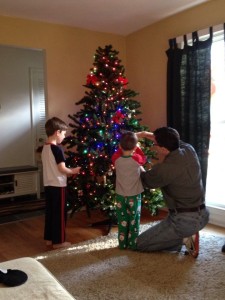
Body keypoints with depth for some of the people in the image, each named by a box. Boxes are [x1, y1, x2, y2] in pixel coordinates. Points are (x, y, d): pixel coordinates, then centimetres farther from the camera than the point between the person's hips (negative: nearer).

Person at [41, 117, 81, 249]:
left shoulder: (45, 148, 8)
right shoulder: (57, 149, -18)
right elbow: (62, 169, -19)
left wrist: (68, 172, 13)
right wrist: (73, 171, -1)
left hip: (48, 185, 8)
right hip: (58, 186, -8)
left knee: (50, 212, 15)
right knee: (59, 213, 2)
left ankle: (49, 239, 25)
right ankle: (58, 241, 11)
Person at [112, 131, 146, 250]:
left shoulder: (116, 159, -10)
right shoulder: (136, 159, -15)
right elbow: (144, 159, 8)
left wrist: (123, 146, 11)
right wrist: (137, 148, 14)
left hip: (120, 195, 2)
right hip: (134, 196, -2)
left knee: (122, 221, 11)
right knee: (134, 221, 10)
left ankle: (123, 244, 20)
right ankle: (133, 244, 17)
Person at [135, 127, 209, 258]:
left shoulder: (163, 169, -24)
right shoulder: (190, 150, -5)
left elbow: (145, 180, -1)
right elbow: (171, 141, 18)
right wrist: (146, 134, 14)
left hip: (184, 220, -8)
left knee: (140, 243, 7)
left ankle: (183, 239, -2)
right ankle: (188, 235, 9)